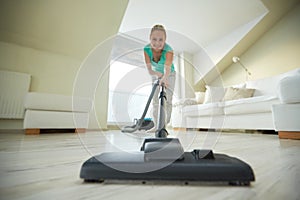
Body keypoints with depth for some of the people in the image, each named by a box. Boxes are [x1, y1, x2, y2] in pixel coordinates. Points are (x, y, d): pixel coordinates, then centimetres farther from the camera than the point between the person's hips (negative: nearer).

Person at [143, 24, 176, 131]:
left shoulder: (168, 50, -34)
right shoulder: (146, 49, -26)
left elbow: (167, 68, -48)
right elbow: (149, 70, -27)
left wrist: (164, 78, -69)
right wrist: (159, 74, -46)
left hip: (169, 75, -2)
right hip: (156, 75, 3)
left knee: (167, 100, -9)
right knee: (155, 100, 2)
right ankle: (156, 125, 11)